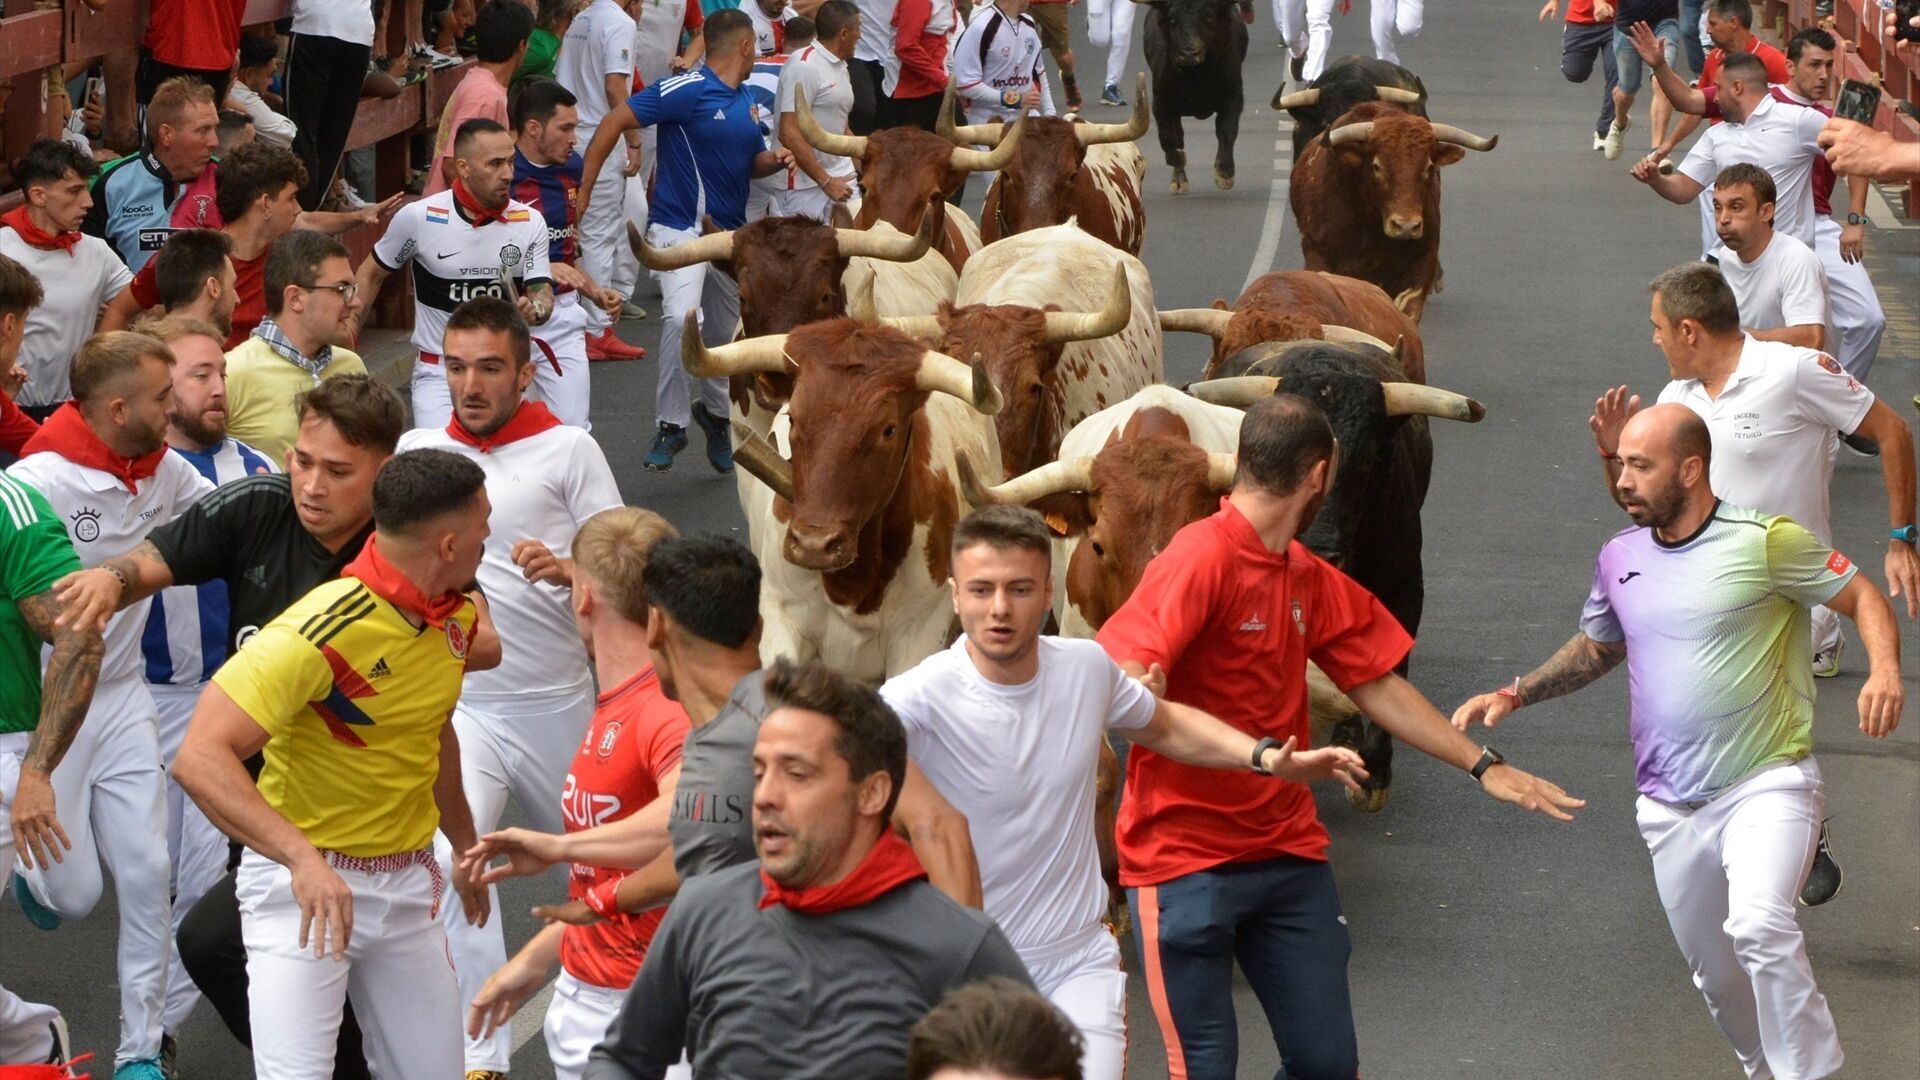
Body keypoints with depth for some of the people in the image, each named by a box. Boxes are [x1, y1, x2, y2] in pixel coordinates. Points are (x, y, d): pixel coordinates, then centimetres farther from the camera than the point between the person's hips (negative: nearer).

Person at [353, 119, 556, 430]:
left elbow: (542, 293, -3)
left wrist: (535, 309, -28)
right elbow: (371, 275, 6)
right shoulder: (418, 217, -8)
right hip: (438, 374, -3)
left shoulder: (529, 222, -3)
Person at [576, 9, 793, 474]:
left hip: (730, 231, 7)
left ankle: (714, 413, 43)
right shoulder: (686, 90, -14)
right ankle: (671, 426, -14)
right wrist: (583, 190, -16)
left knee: (725, 336, 16)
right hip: (680, 227, -7)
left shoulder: (746, 100, 11)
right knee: (683, 318, -28)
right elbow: (614, 123, -15)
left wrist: (775, 160, 0)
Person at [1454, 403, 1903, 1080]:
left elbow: (1863, 598, -5)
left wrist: (1885, 671, -24)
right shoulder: (1619, 558, 6)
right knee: (1714, 973, 15)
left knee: (1759, 928, -31)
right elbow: (1596, 649, 22)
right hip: (1671, 807, 6)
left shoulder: (1766, 541, -11)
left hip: (1767, 784, -6)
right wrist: (1515, 695, 10)